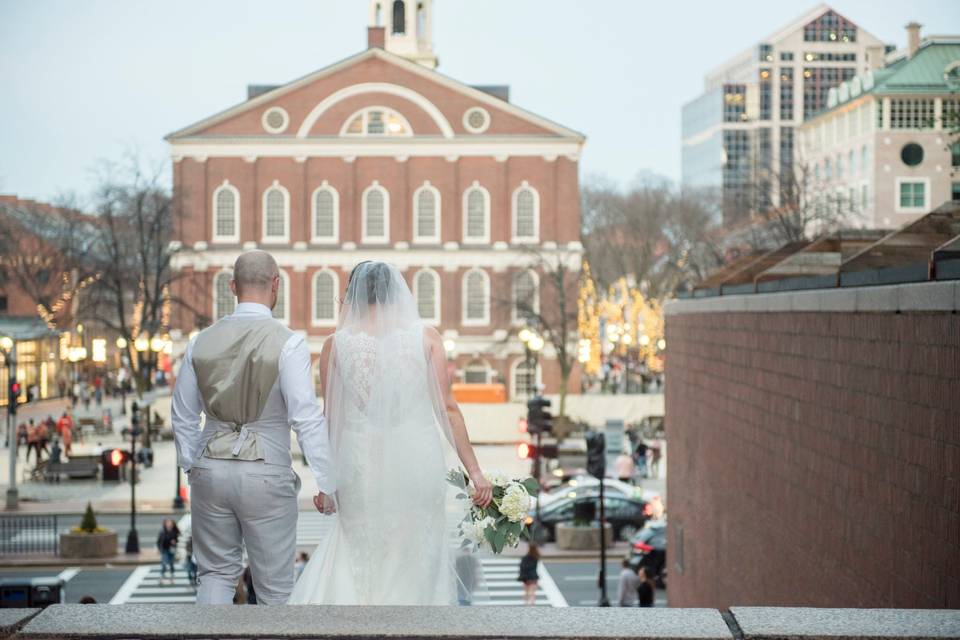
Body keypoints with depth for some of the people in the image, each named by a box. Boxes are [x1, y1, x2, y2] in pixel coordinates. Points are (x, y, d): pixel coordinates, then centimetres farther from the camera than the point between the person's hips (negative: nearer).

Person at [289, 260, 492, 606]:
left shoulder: (335, 344, 2)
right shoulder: (426, 336, 1)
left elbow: (330, 418, 6)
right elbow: (447, 408, -2)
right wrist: (474, 471, 0)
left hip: (360, 466, 1)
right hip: (419, 464, 0)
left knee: (359, 562, 13)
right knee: (418, 565, 10)